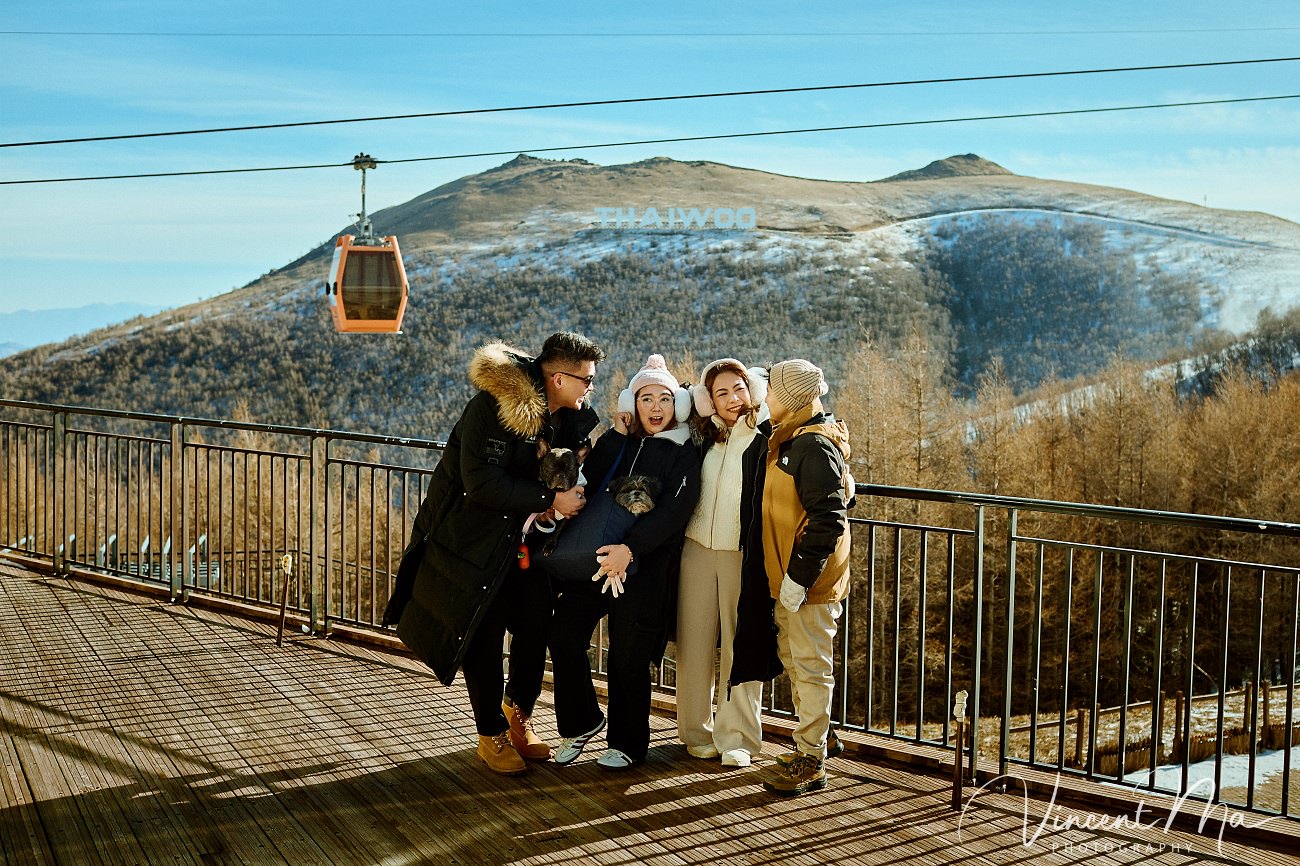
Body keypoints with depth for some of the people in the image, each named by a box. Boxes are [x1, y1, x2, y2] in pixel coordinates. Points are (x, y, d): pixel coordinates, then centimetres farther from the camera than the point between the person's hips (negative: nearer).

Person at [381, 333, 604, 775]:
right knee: (482, 634, 1)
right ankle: (491, 735, 17)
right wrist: (549, 499, -27)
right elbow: (482, 482, -30)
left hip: (521, 537, 6)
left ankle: (518, 709, 27)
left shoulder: (571, 415, -1)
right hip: (471, 535, -6)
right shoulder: (492, 405, -24)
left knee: (536, 623, 2)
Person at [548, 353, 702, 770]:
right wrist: (616, 434, -5)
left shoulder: (684, 454, 1)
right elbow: (590, 482, -2)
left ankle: (627, 743, 18)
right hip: (596, 555, 4)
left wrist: (630, 548, -23)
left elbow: (672, 511, -11)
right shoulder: (618, 442, 13)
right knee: (564, 637, -4)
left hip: (646, 567, -4)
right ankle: (581, 723, 18)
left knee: (627, 655, -1)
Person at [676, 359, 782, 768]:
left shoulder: (766, 439, -6)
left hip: (742, 556, -4)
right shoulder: (704, 435, 8)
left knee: (740, 645, 3)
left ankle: (737, 737, 13)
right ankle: (697, 730, 21)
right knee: (695, 642, 8)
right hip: (696, 550, 4)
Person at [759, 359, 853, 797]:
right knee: (794, 662, 18)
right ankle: (806, 748, 31)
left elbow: (828, 519, -23)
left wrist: (799, 578, -22)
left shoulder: (814, 446, -18)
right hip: (788, 580, 10)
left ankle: (811, 763, 7)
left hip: (810, 582, -10)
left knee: (811, 669, -1)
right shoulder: (790, 440, 12)